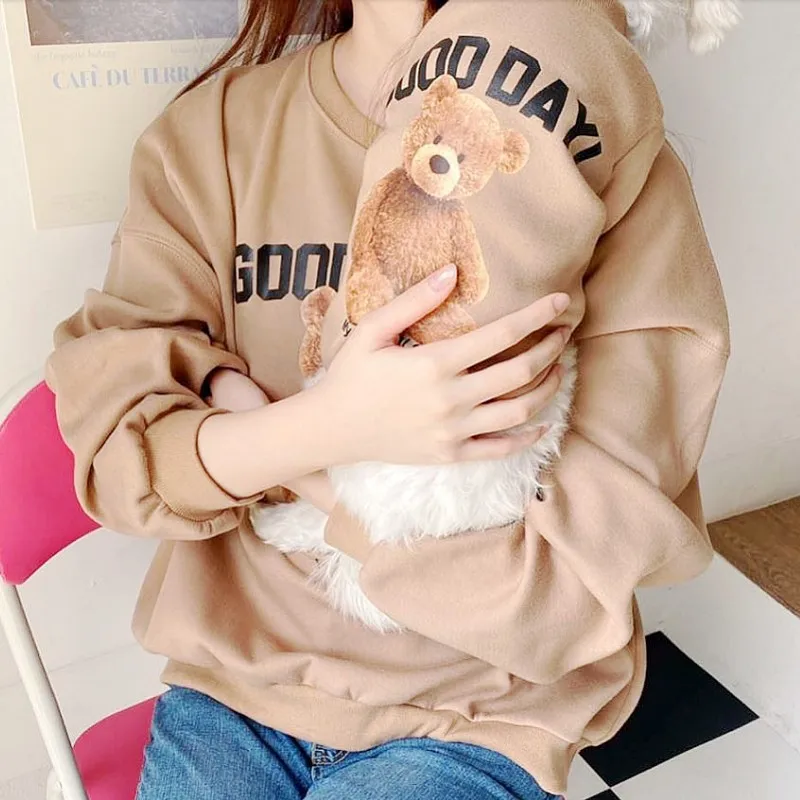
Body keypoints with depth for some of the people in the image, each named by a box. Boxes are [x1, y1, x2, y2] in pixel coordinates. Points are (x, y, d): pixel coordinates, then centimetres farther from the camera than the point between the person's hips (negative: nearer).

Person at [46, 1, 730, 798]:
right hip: (238, 667, 3)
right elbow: (108, 438, -12)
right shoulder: (206, 134, -7)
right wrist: (324, 427, -32)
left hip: (474, 710, -1)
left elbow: (591, 566, -18)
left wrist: (250, 424, -20)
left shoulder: (621, 170, -15)